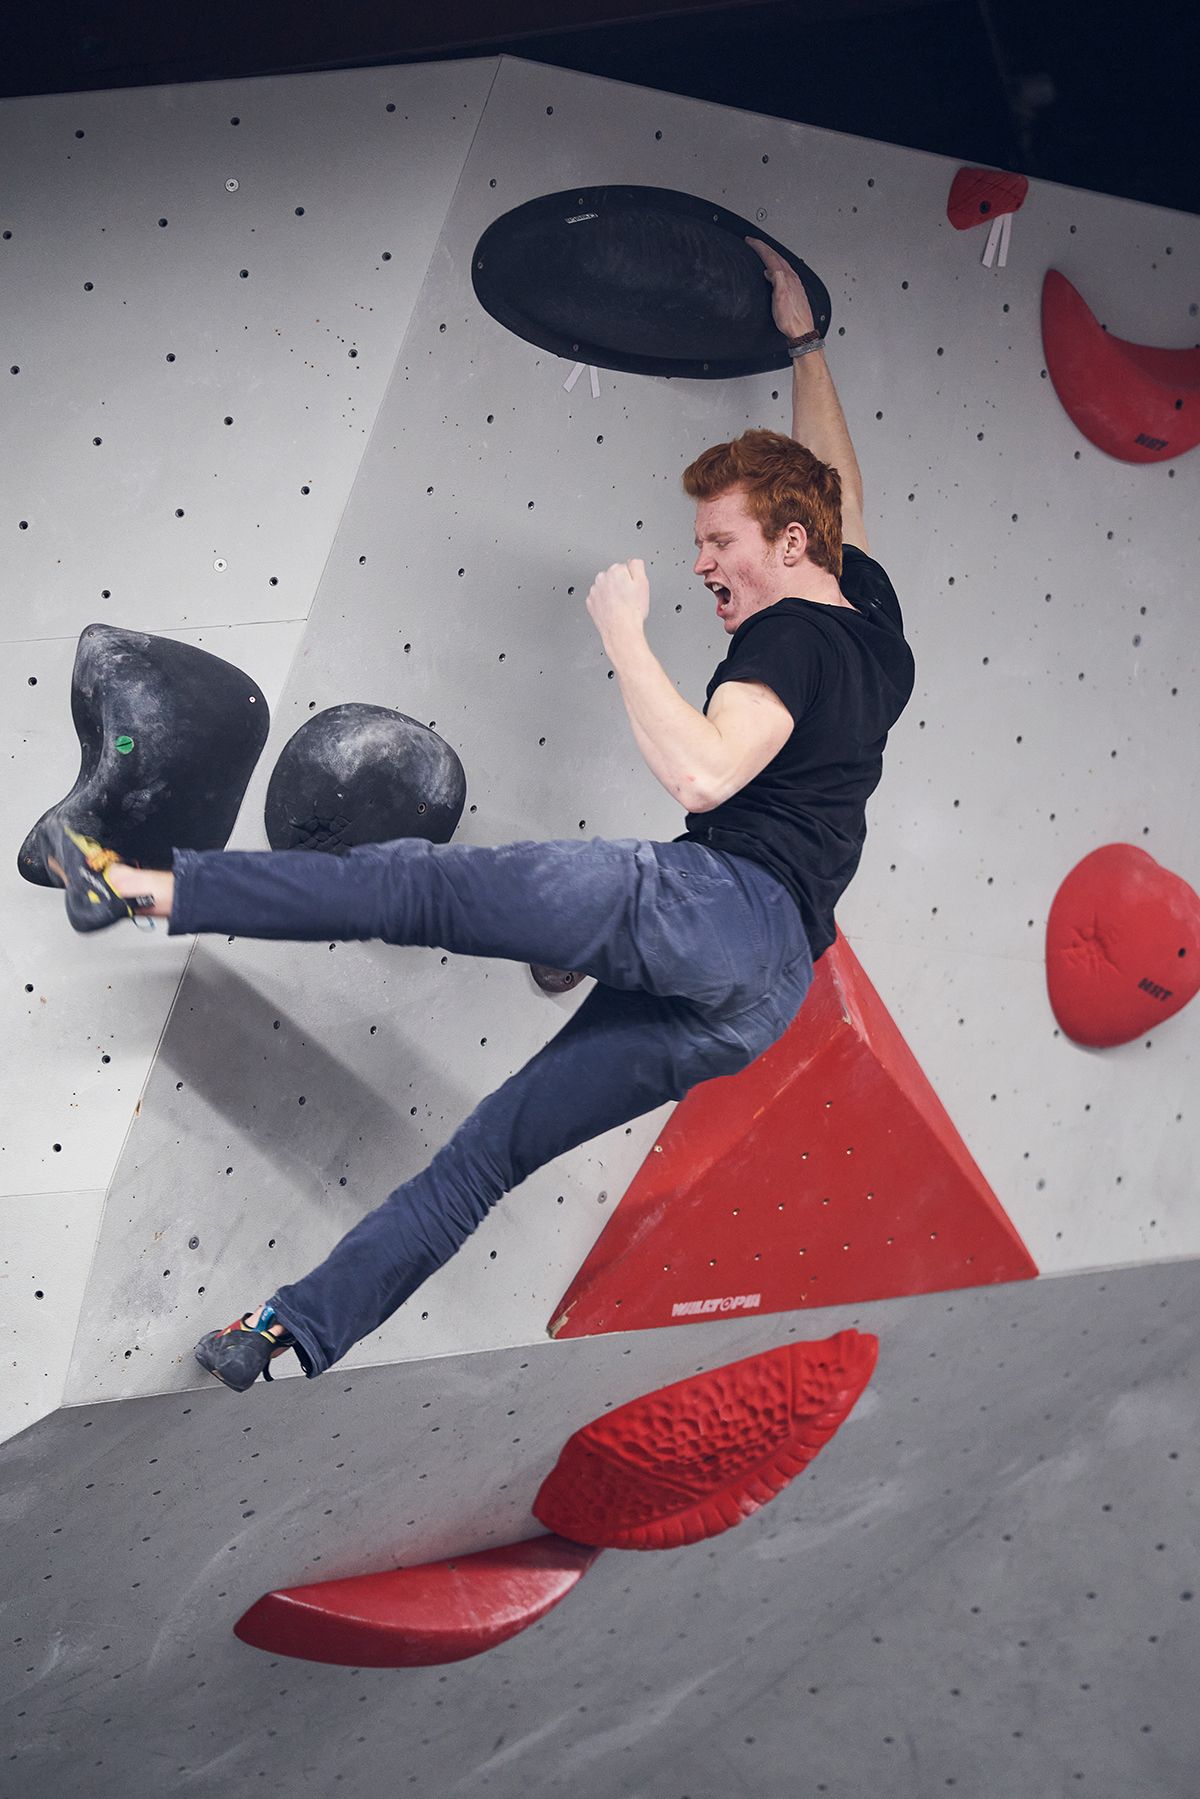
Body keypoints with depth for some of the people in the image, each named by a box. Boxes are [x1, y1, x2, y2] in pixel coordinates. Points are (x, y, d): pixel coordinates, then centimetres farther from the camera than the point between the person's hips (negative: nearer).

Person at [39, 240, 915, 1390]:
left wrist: (623, 635, -10)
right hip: (755, 1000, 9)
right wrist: (804, 340, 47)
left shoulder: (790, 636, -3)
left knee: (424, 886, -10)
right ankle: (301, 1329, 8)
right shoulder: (870, 617, 23)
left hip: (718, 906, -9)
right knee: (496, 1145, 6)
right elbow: (832, 477, 40)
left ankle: (147, 887, -10)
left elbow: (702, 775, -20)